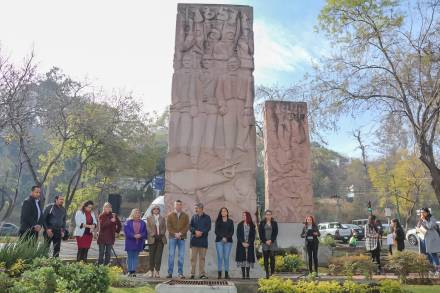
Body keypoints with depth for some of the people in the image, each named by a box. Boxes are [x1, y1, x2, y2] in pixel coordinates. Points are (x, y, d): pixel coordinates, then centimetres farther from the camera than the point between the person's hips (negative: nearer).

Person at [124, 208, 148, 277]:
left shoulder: (142, 223, 8)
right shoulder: (128, 222, 0)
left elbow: (145, 232, 5)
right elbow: (126, 231, -8)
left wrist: (140, 235, -15)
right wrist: (134, 236, -19)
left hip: (139, 243, 2)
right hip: (130, 242, -2)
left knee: (136, 257, 4)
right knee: (130, 257, 2)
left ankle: (134, 271, 6)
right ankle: (130, 271, 8)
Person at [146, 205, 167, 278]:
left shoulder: (162, 218, 14)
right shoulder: (149, 218, 8)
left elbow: (164, 227, 9)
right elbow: (148, 227, 0)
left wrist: (162, 233, -8)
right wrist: (152, 234, -13)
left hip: (161, 239, 2)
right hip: (152, 239, -2)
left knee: (159, 255, 0)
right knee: (152, 255, 2)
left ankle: (157, 271, 4)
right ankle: (151, 271, 13)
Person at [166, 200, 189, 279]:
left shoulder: (185, 216, 9)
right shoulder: (170, 215, 8)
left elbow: (187, 226, 1)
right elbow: (168, 226, 1)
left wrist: (180, 233, -13)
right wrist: (175, 233, -13)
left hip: (182, 238, 1)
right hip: (172, 237, 0)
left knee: (181, 256, 1)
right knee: (171, 255, -1)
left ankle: (180, 273, 7)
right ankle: (170, 273, 5)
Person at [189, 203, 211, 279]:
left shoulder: (207, 217, 4)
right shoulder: (194, 217, 11)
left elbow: (208, 227, -4)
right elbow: (190, 226, 3)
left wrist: (201, 232, -17)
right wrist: (196, 231, -15)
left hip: (203, 239, -1)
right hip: (194, 239, 1)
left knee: (202, 257, 3)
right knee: (193, 257, 2)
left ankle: (202, 274, 8)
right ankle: (193, 273, 7)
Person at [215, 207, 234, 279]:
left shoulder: (230, 221, 12)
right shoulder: (218, 221, 10)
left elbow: (232, 232, 5)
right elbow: (216, 231, 2)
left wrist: (226, 237, -10)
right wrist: (222, 237, -11)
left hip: (228, 241, 1)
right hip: (219, 241, 0)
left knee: (226, 257, -2)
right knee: (220, 257, -6)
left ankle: (226, 274, 3)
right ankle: (219, 273, -1)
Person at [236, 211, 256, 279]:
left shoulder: (252, 226, 6)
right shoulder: (240, 225, 7)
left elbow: (253, 236, 2)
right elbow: (238, 235, 2)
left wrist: (248, 243, -10)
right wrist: (242, 243, -10)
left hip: (249, 245, 0)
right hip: (241, 245, 0)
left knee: (249, 258, -3)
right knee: (242, 258, -2)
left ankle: (247, 275, 2)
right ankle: (243, 274, 3)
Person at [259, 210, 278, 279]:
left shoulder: (274, 223, 6)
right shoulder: (262, 223, 6)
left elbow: (275, 233, 1)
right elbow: (260, 233, 2)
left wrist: (271, 240, -10)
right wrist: (265, 241, -8)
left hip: (273, 243, 0)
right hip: (264, 243, 0)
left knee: (272, 257, -4)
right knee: (266, 258, 1)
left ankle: (272, 272, 3)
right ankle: (267, 273, 6)